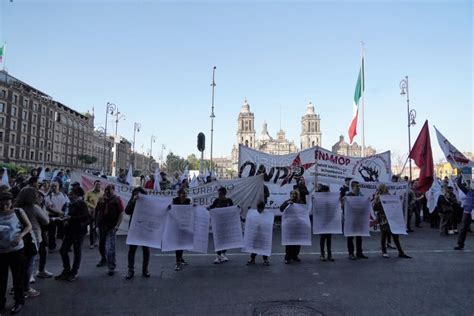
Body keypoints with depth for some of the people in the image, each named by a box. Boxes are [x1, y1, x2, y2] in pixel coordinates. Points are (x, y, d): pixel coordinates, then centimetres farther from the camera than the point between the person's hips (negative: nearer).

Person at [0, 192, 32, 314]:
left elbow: (29, 226, -1)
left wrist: (20, 236, -18)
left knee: (18, 276, 9)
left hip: (16, 250, -2)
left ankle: (19, 301, 23)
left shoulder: (18, 212, -5)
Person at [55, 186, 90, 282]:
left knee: (77, 252, 6)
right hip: (69, 231, 8)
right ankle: (66, 271, 23)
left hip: (78, 231, -8)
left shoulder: (82, 204, -14)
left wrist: (70, 218, -23)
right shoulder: (71, 204, 10)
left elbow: (86, 217, -26)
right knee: (63, 250, 8)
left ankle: (74, 273, 20)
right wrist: (66, 219, 3)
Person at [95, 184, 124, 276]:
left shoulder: (117, 200, -5)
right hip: (101, 226, 6)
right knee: (101, 245, 20)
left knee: (110, 248, -9)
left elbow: (121, 213, -10)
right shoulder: (102, 199, 11)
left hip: (111, 227, -6)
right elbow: (96, 210, 15)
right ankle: (104, 260, 43)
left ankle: (111, 268, -4)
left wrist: (117, 225, -17)